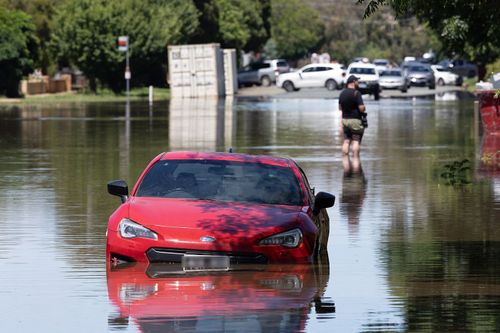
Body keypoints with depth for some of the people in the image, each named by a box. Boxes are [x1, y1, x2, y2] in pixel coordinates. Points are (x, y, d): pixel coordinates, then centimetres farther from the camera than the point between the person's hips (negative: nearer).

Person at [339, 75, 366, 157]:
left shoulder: (342, 94, 9)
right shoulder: (356, 93, -14)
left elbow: (340, 107, 16)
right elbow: (361, 108, -19)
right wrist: (364, 108, 4)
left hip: (345, 119, 6)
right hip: (355, 120, -6)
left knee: (346, 141, 9)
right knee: (356, 141, -5)